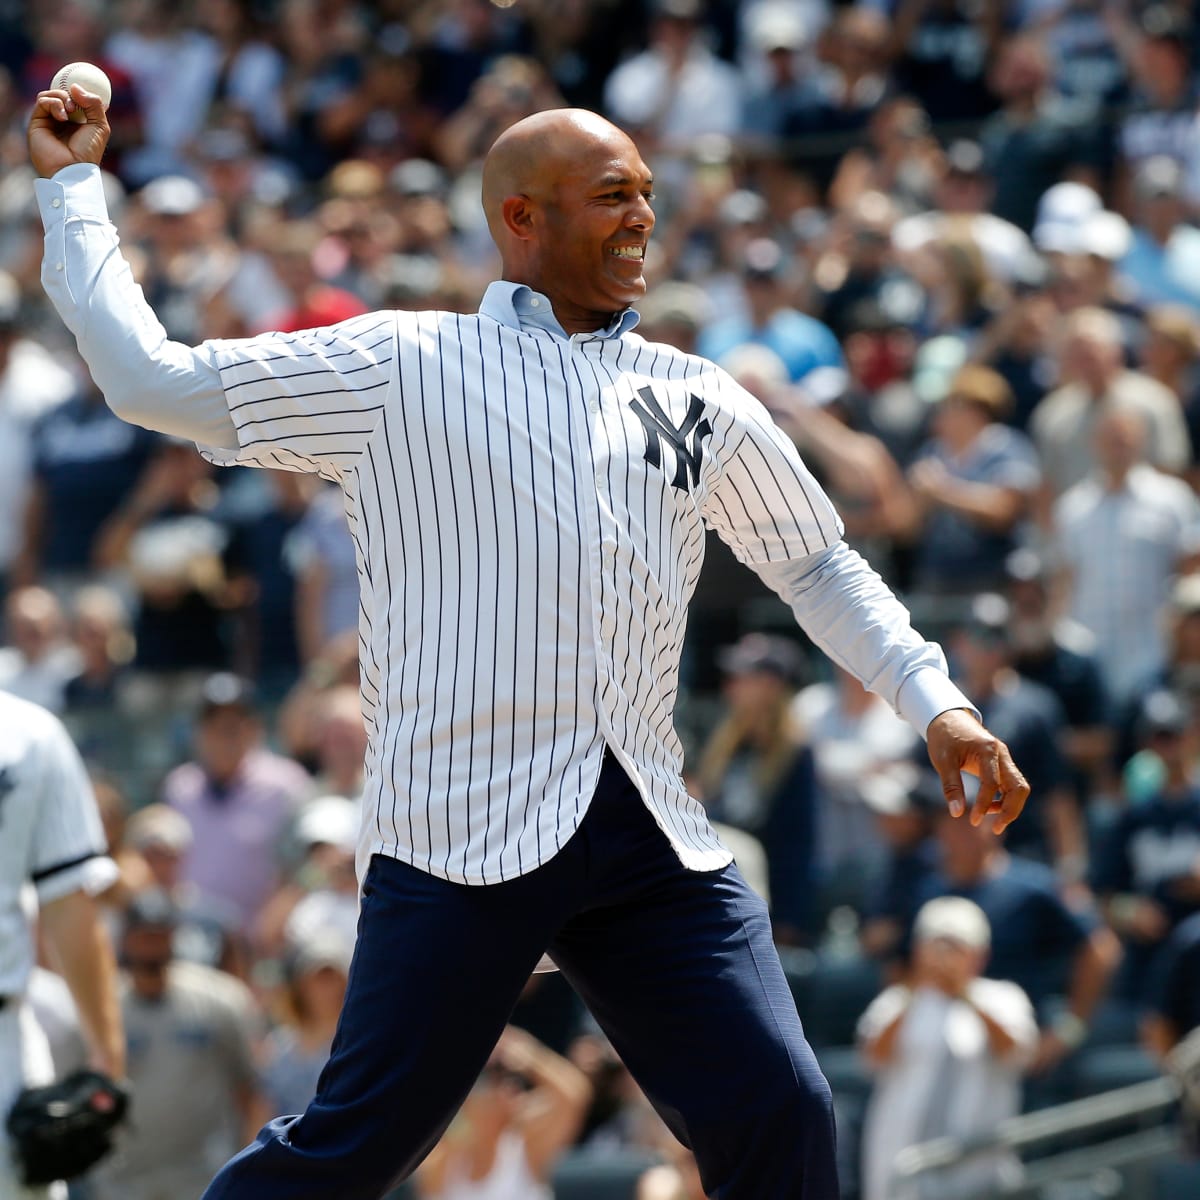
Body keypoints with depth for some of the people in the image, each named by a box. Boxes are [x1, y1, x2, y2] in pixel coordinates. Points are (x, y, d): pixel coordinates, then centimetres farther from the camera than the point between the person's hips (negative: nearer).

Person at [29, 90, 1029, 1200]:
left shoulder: (699, 400, 17)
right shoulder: (398, 368, 5)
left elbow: (815, 563, 27)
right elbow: (150, 380, 5)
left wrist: (935, 701, 15)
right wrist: (74, 185, 10)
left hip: (655, 841, 4)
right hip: (460, 835, -4)